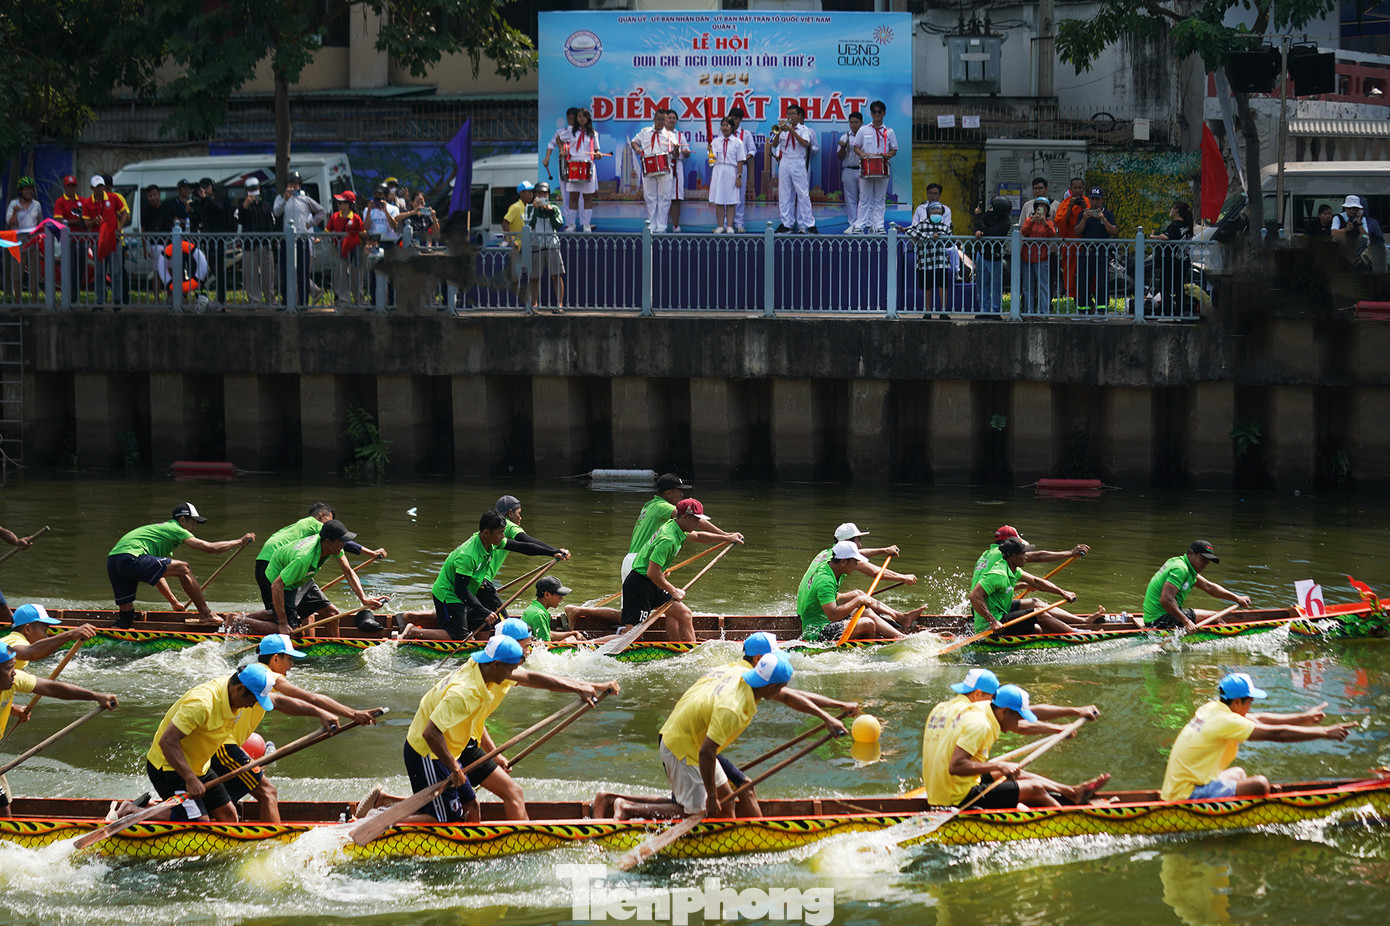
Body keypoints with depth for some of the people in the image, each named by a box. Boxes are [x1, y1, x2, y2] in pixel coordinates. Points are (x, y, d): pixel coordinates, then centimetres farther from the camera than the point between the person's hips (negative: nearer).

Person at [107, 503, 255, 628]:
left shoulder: (159, 529, 36)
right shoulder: (174, 529, 9)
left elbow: (157, 574, 41)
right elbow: (211, 548, 4)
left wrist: (174, 602, 46)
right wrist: (240, 542, 17)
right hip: (130, 558, -9)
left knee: (125, 618, 11)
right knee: (183, 569, -3)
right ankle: (206, 615, 0)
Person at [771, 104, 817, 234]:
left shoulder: (804, 130, 2)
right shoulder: (783, 129, 11)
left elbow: (804, 143, -15)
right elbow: (774, 145, 4)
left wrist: (791, 130, -20)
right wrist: (778, 132, -13)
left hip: (798, 163, -3)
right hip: (784, 163, 3)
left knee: (803, 195, -5)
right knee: (784, 194, 3)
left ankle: (809, 224, -4)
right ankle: (787, 224, 8)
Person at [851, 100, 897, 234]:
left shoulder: (889, 132, 7)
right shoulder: (863, 130, 7)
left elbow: (894, 150, 10)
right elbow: (856, 147, 9)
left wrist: (886, 155, -11)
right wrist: (862, 154, -11)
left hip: (883, 169, 0)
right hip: (866, 168, 0)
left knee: (879, 199, 2)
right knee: (865, 198, 0)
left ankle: (878, 225, 3)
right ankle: (860, 225, 3)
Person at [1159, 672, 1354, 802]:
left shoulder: (1211, 709, 10)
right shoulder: (1225, 722, -18)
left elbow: (1259, 720, 21)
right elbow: (1276, 734, -17)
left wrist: (1303, 718, 27)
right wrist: (1325, 733, -12)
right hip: (1188, 795, -10)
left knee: (1238, 774, 31)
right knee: (1259, 784, -18)